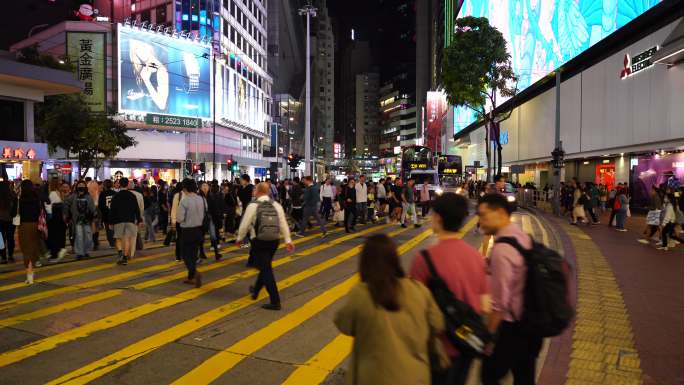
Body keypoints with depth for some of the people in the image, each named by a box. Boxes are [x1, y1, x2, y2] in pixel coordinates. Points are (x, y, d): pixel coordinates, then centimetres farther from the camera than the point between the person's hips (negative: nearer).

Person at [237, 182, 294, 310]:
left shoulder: (253, 205, -8)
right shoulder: (276, 205, 4)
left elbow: (245, 224, -5)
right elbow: (283, 224, 2)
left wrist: (239, 238, 11)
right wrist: (288, 241, 7)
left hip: (259, 241, -5)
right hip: (274, 240, 5)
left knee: (266, 269, -2)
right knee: (265, 266, 23)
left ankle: (275, 301, -5)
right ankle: (255, 290, 43)